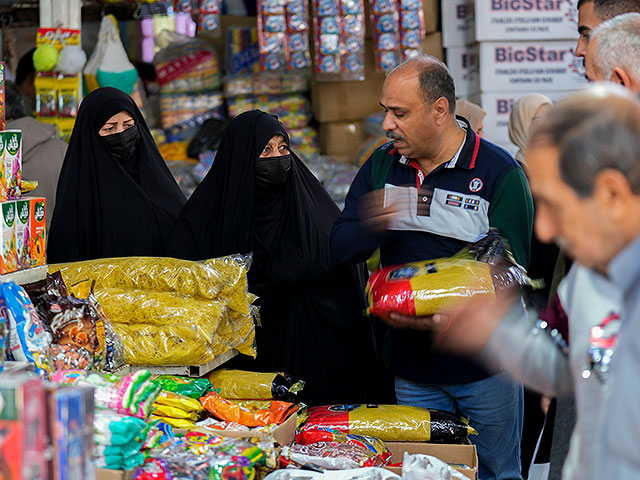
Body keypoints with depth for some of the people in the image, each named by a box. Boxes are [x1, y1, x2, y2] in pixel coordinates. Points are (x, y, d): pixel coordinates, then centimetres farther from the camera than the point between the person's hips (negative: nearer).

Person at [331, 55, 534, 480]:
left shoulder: (500, 172, -10)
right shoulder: (382, 166, 5)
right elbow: (341, 247, -1)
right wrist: (375, 225, -24)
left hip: (485, 367, -3)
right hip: (411, 368, 4)